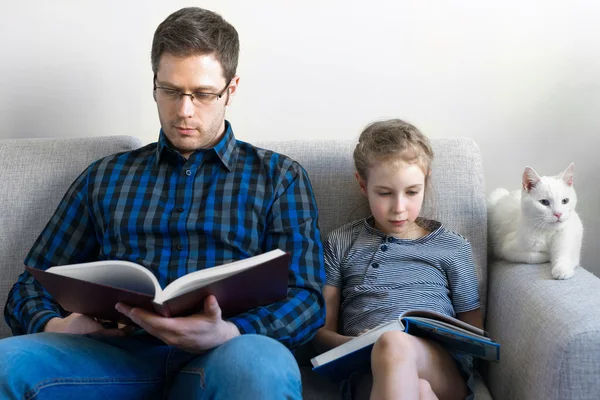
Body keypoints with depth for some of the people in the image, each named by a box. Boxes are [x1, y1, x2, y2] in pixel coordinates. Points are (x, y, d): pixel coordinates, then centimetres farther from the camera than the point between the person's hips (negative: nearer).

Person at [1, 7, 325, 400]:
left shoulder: (279, 176, 13)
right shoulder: (105, 176, 21)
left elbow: (306, 298, 2)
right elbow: (33, 284, 20)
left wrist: (228, 333, -20)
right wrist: (54, 326, -6)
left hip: (222, 357, -2)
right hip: (120, 355, 3)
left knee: (261, 363, -39)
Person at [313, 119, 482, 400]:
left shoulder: (453, 247, 18)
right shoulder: (341, 244, 18)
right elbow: (321, 330, 15)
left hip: (443, 367, 2)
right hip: (367, 370, -1)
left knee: (393, 343, -37)